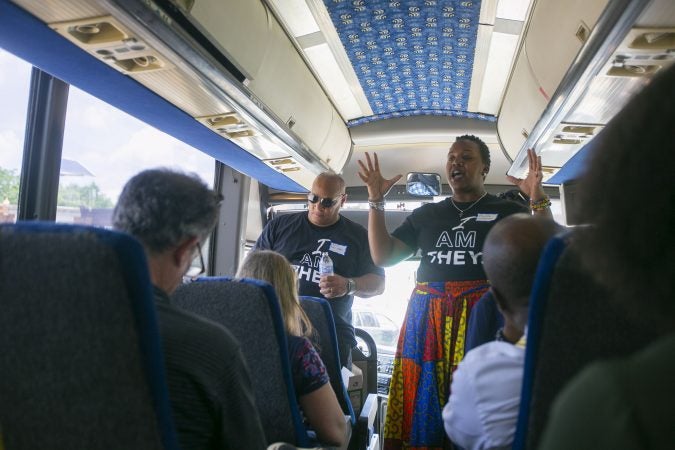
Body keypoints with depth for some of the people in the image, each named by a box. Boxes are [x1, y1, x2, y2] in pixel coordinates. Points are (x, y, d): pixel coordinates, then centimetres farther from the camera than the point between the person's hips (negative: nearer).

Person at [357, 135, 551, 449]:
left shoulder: (508, 211, 10)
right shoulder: (426, 215, 17)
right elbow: (383, 256, 13)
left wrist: (539, 201, -11)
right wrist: (376, 201, 7)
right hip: (427, 316, 2)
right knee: (420, 404, 3)